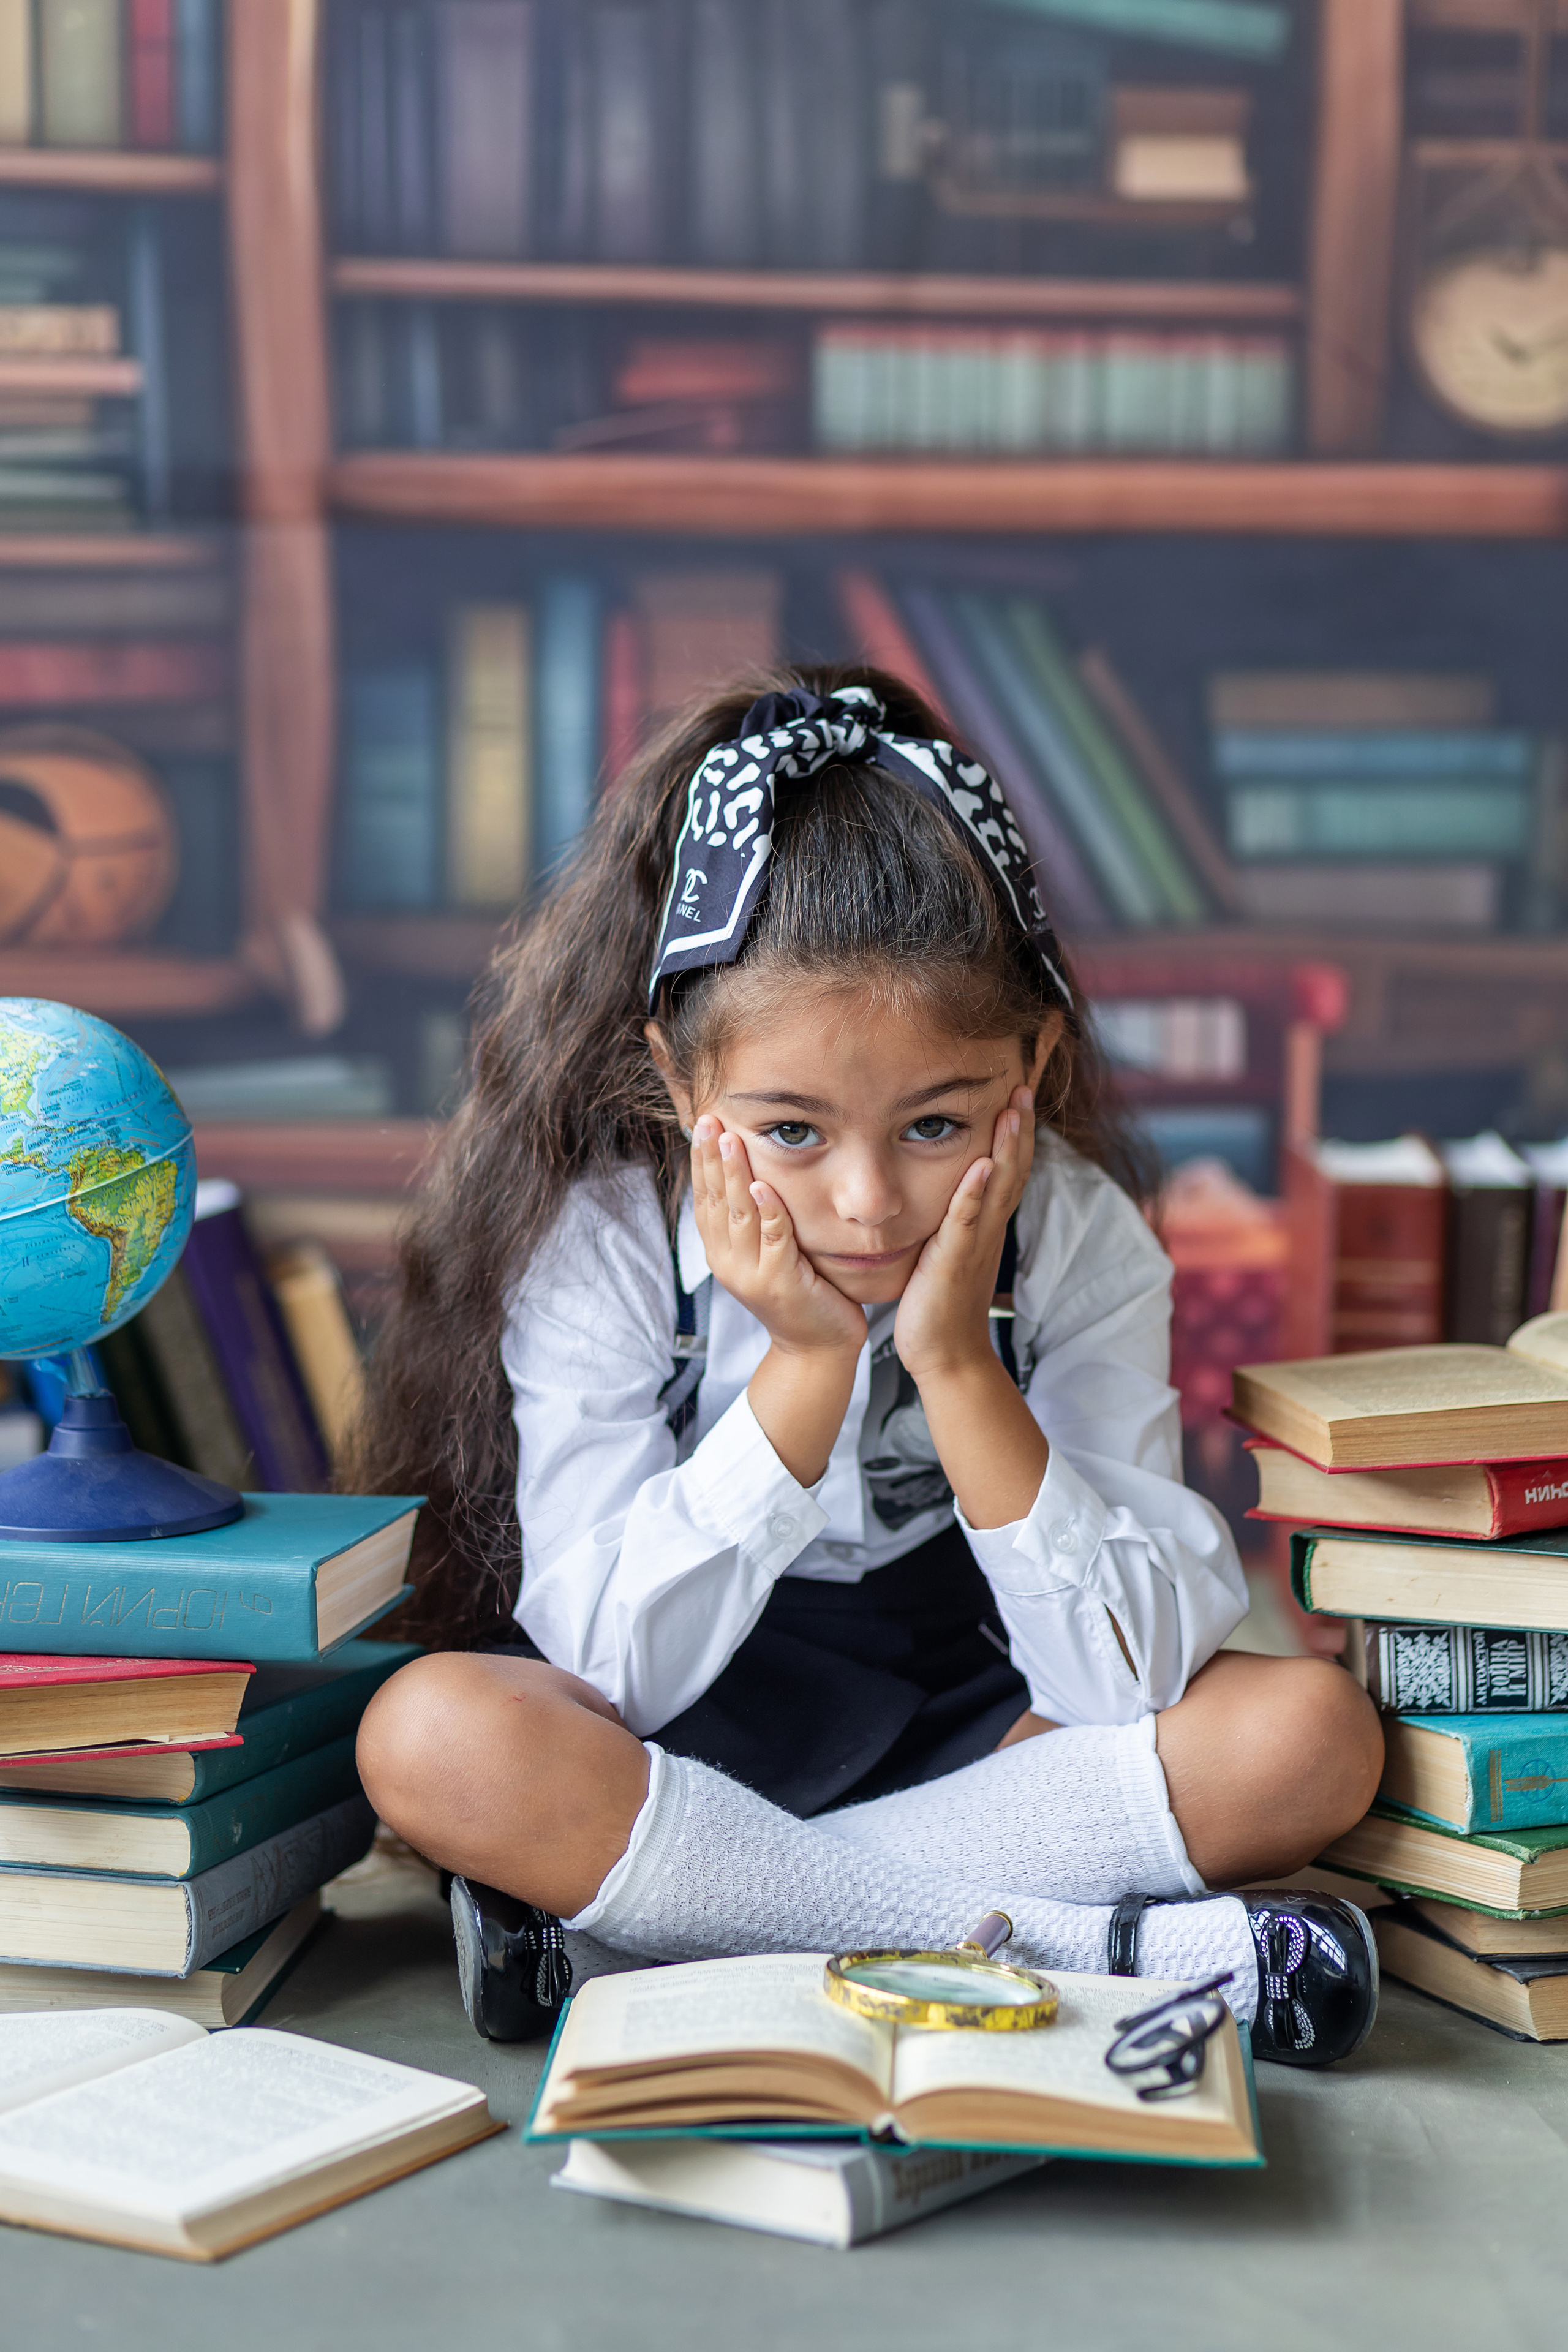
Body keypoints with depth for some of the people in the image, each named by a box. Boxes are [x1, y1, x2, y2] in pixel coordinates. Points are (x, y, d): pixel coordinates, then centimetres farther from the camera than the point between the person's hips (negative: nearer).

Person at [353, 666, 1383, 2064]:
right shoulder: (597, 1247, -17)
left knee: (1312, 1734, -23)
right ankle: (1085, 1944, -26)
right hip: (681, 1730, -1)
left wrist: (956, 1365, -28)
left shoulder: (1079, 1240, -14)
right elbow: (611, 1674, -21)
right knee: (432, 1738, -33)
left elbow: (1130, 1680, -19)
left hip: (964, 1726, 1)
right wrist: (805, 1367, -29)